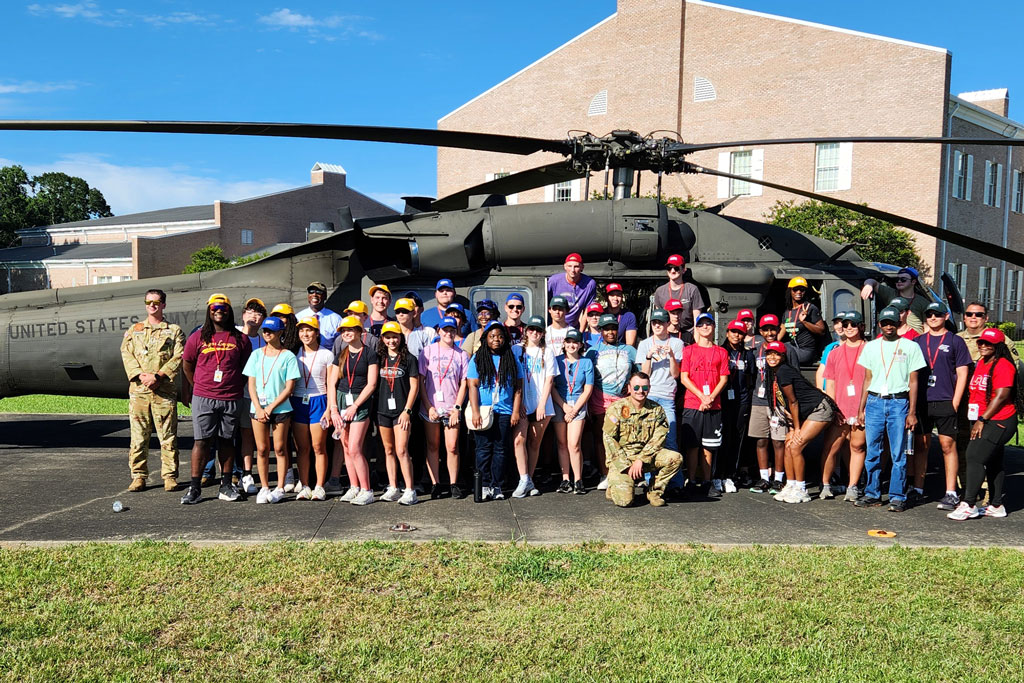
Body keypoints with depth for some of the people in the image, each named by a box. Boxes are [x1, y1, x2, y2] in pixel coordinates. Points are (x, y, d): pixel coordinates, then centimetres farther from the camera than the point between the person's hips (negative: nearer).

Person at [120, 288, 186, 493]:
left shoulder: (174, 331, 10)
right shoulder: (133, 330, 17)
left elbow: (178, 358, -1)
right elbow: (127, 355, 6)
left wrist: (158, 376, -13)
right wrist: (141, 376, -10)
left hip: (165, 390, -2)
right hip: (138, 390, 2)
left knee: (168, 435, -1)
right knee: (139, 435, 3)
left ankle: (170, 476, 6)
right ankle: (138, 476, 11)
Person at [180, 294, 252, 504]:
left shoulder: (240, 339, 6)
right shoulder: (198, 337, 5)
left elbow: (247, 367, 12)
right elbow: (187, 364, 13)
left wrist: (236, 388, 9)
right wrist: (199, 386, 12)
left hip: (231, 399, 1)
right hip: (203, 398, -1)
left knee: (227, 441, 8)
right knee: (201, 441, -2)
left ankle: (226, 486, 15)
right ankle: (195, 487, 2)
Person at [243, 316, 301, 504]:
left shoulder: (288, 356, -1)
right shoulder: (256, 354, 9)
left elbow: (289, 387, -5)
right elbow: (251, 384, 6)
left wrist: (271, 407, -10)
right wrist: (259, 408, -6)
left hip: (280, 409, -3)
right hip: (258, 408, 3)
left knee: (280, 448, 2)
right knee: (262, 449, 4)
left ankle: (280, 488, 9)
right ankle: (264, 488, 14)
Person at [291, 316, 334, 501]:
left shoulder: (327, 355, 1)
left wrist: (329, 408, -7)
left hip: (318, 401, -3)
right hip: (297, 402, 3)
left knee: (319, 447, -2)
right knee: (302, 448, 3)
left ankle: (319, 487, 5)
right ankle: (304, 486, 10)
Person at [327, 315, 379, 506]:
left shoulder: (369, 353, -3)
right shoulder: (341, 356, 12)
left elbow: (371, 384, -8)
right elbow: (332, 383, 8)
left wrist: (354, 406, -11)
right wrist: (333, 410, -2)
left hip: (360, 402, -5)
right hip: (340, 400, 5)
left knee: (354, 448, -12)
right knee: (346, 449, 5)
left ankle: (366, 490, -5)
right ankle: (354, 488, 13)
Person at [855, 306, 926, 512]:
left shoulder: (910, 347, 4)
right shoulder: (871, 347, 13)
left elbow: (913, 382, 2)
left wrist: (912, 412, -4)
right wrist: (861, 408, 10)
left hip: (899, 403, -3)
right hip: (874, 402, 3)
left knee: (898, 454, -3)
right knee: (872, 452, 4)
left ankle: (897, 497, 5)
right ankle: (872, 494, 12)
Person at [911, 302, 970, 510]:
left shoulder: (955, 341, 4)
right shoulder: (917, 342, 13)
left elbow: (962, 374, 1)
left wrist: (955, 402, -7)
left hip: (945, 402, -3)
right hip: (920, 402, 3)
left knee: (948, 446, -3)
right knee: (920, 446, 8)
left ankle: (951, 494, 2)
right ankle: (918, 489, 16)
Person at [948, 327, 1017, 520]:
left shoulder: (1003, 365, -14)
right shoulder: (981, 363, 15)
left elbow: (1001, 396, -20)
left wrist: (982, 420, -18)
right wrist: (975, 420, 16)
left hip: (998, 422, -9)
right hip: (982, 423, 9)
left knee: (975, 457, -15)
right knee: (993, 463, 14)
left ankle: (969, 504, -12)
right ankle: (996, 506, 21)